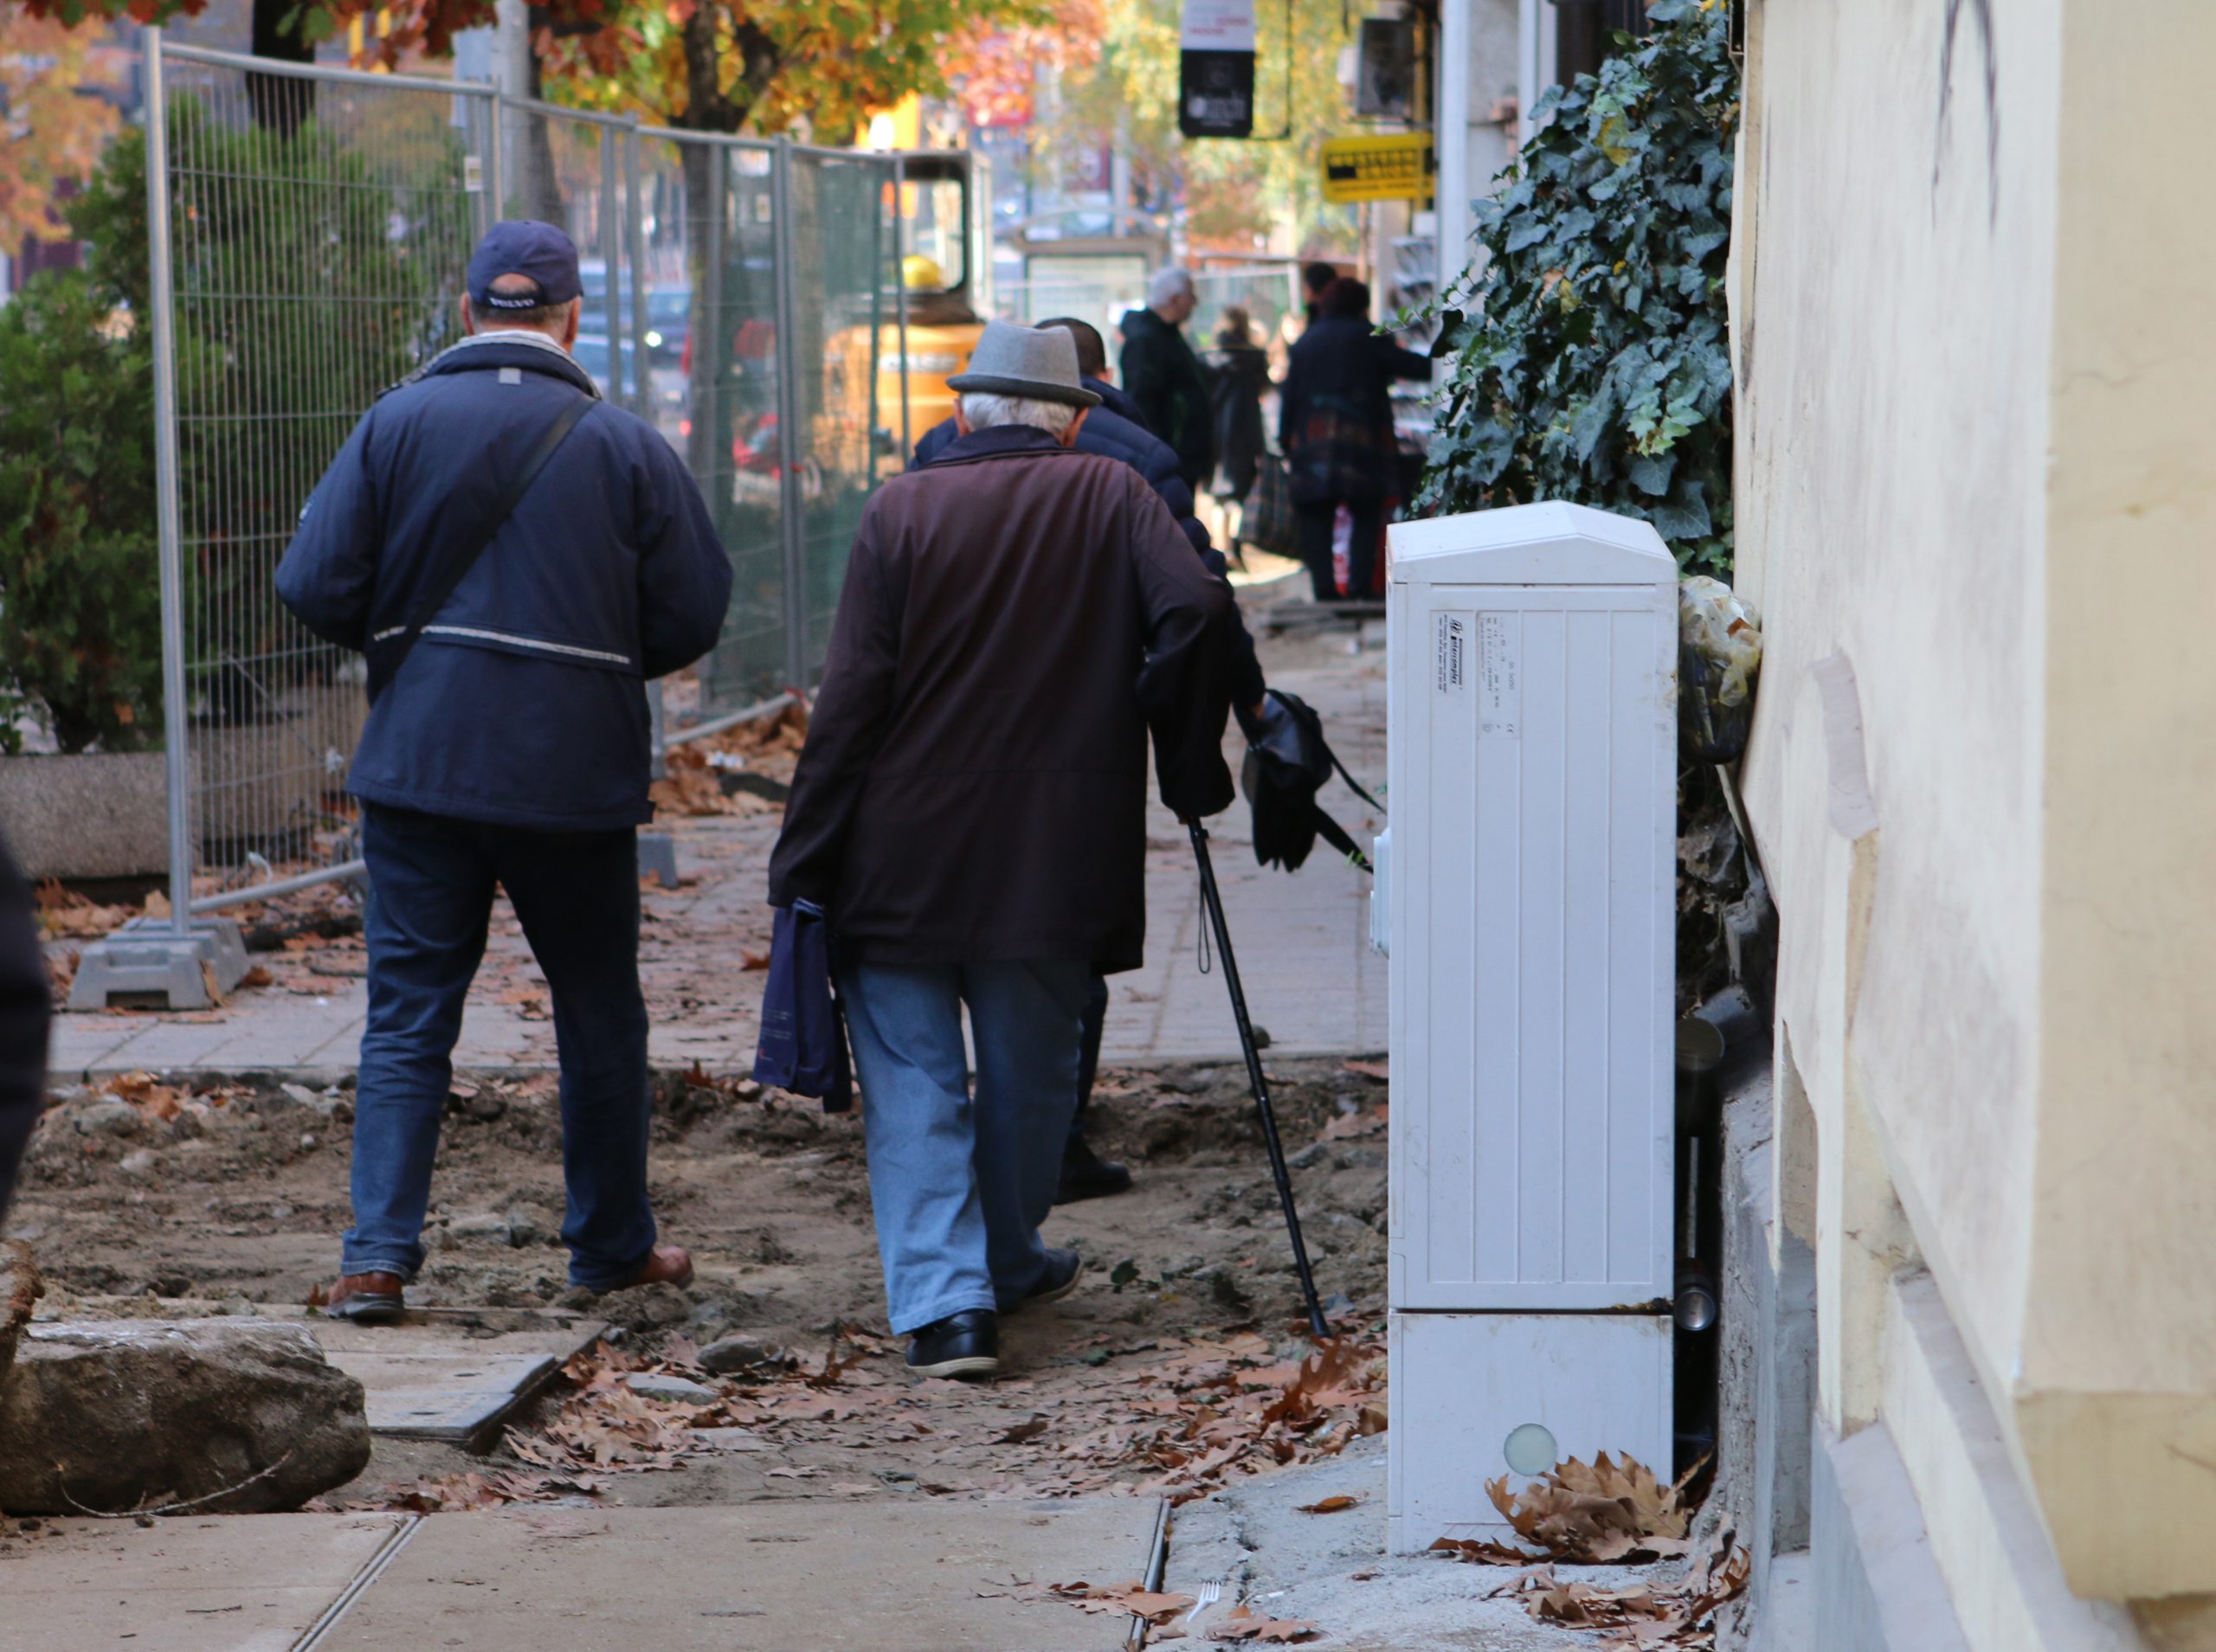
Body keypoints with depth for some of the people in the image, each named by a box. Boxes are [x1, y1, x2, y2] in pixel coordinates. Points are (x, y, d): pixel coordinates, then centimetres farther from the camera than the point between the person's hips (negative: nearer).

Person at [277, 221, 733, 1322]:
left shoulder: (397, 424, -3)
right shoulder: (625, 446, -3)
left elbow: (314, 584, -6)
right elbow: (691, 618, -2)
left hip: (420, 766, 0)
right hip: (576, 777, 0)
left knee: (407, 1014, 5)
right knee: (599, 1014, 14)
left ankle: (378, 1256, -3)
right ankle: (611, 1245, 24)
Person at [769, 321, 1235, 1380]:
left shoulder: (900, 510, -3)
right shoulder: (1110, 497, 0)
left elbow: (850, 699, -6)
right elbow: (1193, 610, -16)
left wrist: (803, 861, -3)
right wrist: (1187, 767, -4)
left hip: (902, 858, -1)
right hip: (1054, 859, 1)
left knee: (913, 1082, 5)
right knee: (1030, 1074, 19)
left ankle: (944, 1300, -7)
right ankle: (1010, 1264, 35)